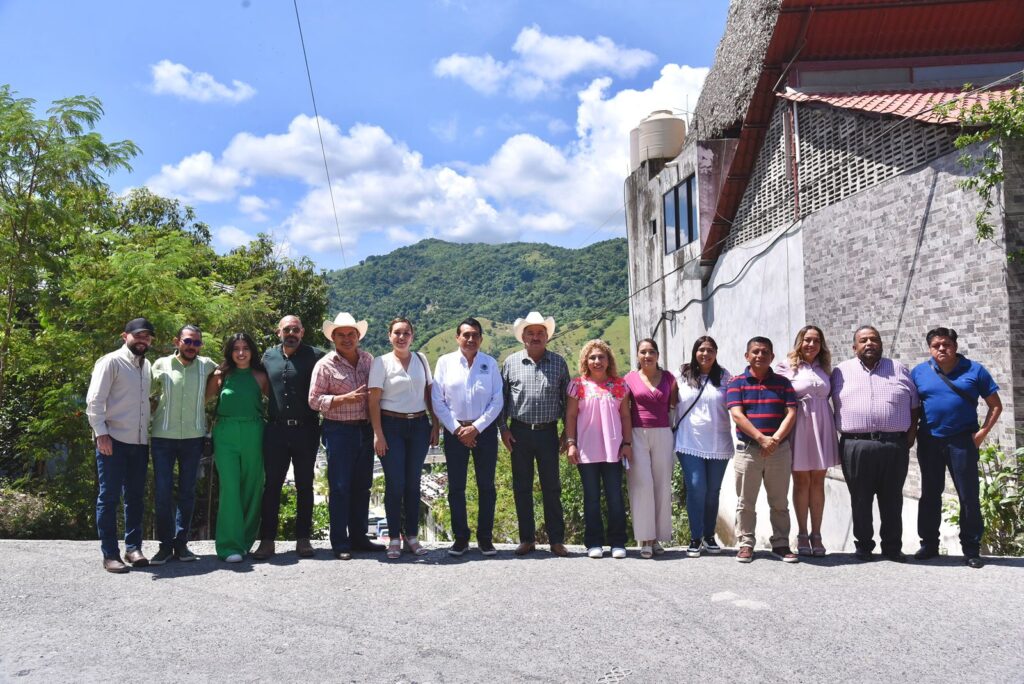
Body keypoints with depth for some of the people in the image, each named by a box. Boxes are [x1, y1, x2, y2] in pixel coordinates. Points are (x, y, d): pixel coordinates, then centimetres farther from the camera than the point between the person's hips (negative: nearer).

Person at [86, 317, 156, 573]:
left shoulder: (147, 366, 15)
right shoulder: (110, 362, -6)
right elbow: (94, 400, -11)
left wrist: (149, 433, 13)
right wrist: (101, 433, -18)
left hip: (140, 442, 7)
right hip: (113, 440, -6)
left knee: (135, 496, 10)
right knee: (109, 497, -1)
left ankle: (133, 547, 19)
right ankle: (110, 554, 4)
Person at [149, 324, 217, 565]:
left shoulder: (206, 365, 3)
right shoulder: (161, 365, 0)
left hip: (193, 437, 1)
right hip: (163, 437, -1)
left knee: (188, 492, 7)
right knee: (163, 492, 0)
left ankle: (181, 542, 18)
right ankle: (165, 544, 11)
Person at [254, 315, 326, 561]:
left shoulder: (315, 356, -1)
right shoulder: (268, 356, 9)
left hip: (306, 429, -2)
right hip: (275, 430, 2)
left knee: (304, 485, 7)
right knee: (272, 485, 4)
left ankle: (303, 539, 16)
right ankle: (267, 540, 11)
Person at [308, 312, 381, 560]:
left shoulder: (368, 360, 8)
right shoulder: (325, 365, -5)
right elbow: (314, 400, -7)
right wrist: (344, 399, -18)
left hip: (365, 429, 5)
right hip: (339, 431, -5)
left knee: (362, 486, 11)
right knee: (340, 488, -1)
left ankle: (358, 537, 23)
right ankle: (340, 544, 8)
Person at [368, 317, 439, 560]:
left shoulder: (421, 359, 8)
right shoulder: (381, 362, -3)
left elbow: (429, 394, 12)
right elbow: (374, 401, -6)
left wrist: (435, 424, 7)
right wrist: (378, 434, -11)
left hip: (419, 425, 3)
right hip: (392, 426, -3)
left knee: (413, 483, 7)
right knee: (395, 483, -2)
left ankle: (412, 536, 17)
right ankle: (394, 538, 10)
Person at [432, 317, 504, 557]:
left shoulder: (490, 364, 2)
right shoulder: (445, 362, 1)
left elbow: (497, 401, -1)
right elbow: (437, 401, -1)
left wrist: (476, 427, -9)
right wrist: (457, 429, -7)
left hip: (484, 430, 0)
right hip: (454, 431, 0)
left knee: (486, 485, 5)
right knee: (456, 486, 4)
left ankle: (485, 538, 15)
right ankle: (460, 538, 15)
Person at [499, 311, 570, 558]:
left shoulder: (559, 363, 5)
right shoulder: (511, 363, 4)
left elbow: (566, 399, 8)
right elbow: (501, 397, 8)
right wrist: (503, 428, 2)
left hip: (548, 432, 0)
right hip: (519, 432, 1)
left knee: (552, 487, 4)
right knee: (522, 488, 7)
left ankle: (556, 540, 13)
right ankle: (527, 539, 18)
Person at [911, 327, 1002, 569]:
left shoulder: (974, 370, 0)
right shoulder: (919, 372, 4)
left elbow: (995, 405, 4)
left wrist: (982, 432, -6)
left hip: (962, 441, -2)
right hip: (929, 441, 2)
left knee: (969, 496, 1)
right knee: (930, 494, 10)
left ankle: (971, 549, 12)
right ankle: (929, 544, 21)